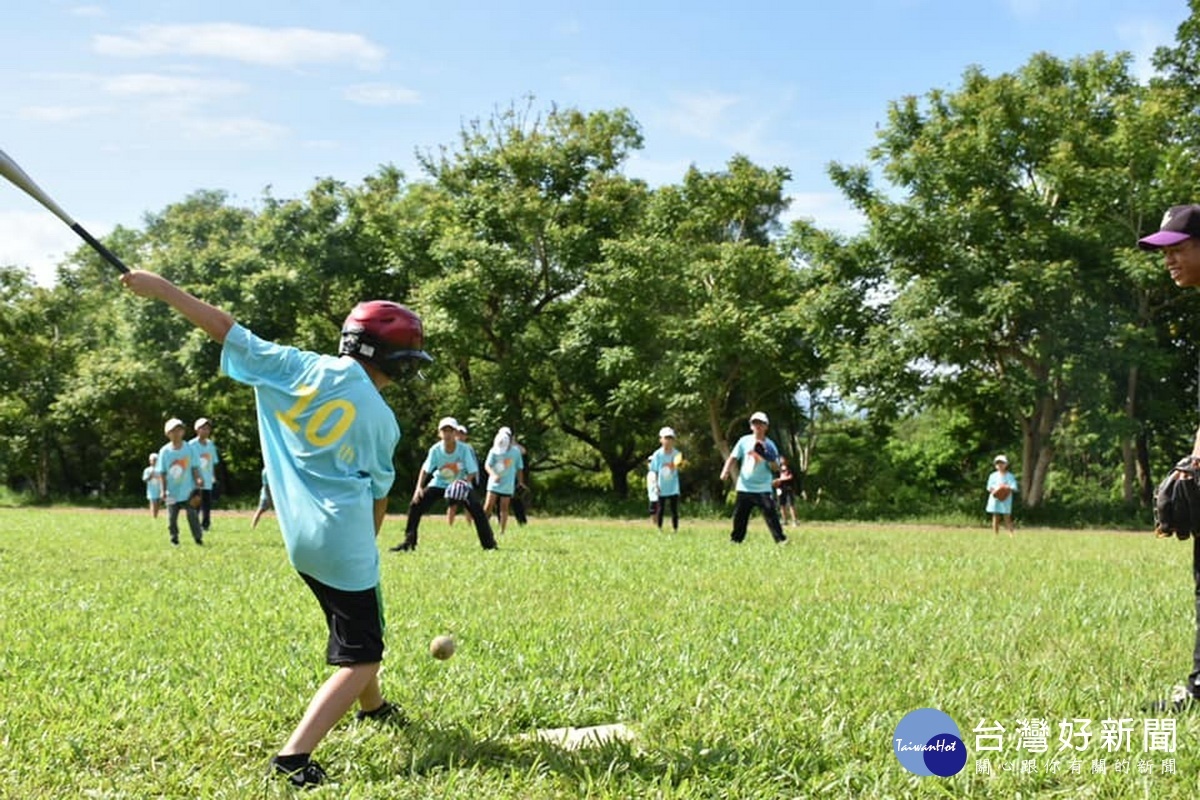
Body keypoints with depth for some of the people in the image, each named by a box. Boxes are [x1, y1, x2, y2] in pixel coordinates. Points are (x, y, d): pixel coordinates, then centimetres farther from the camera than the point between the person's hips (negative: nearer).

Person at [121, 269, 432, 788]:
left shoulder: (299, 368, 1)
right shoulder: (382, 420, -2)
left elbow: (228, 331, 0)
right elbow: (379, 497, 8)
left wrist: (164, 290, 7)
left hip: (299, 537, 6)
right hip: (344, 540, -6)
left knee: (353, 622, 29)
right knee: (360, 657, 0)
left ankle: (373, 706, 51)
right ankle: (295, 755, -18)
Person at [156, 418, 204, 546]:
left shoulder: (190, 448, -2)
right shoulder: (165, 451, -3)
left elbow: (195, 468, 3)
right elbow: (162, 473, 1)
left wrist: (198, 479, -11)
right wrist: (163, 490, -3)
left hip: (188, 491, -1)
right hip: (172, 492, 1)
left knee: (192, 515, -3)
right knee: (172, 517, 5)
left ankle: (198, 538, 4)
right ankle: (174, 540, 18)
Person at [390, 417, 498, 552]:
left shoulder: (464, 450, -24)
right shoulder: (435, 450, -20)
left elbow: (472, 471, -18)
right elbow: (426, 469, -9)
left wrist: (465, 482, -37)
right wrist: (419, 487, -21)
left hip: (460, 484, -2)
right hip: (439, 483, 2)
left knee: (477, 509, -20)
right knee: (415, 505, -11)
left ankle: (489, 544, -8)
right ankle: (408, 542, 1)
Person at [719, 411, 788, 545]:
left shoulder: (769, 445, 0)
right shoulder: (744, 441, 3)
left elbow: (776, 468, -2)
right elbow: (733, 457, 0)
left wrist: (769, 459, -22)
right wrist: (726, 470, -16)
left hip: (763, 489, -2)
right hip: (744, 487, 2)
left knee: (771, 513, -12)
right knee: (739, 515, 7)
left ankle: (780, 540, -10)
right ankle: (735, 540, 19)